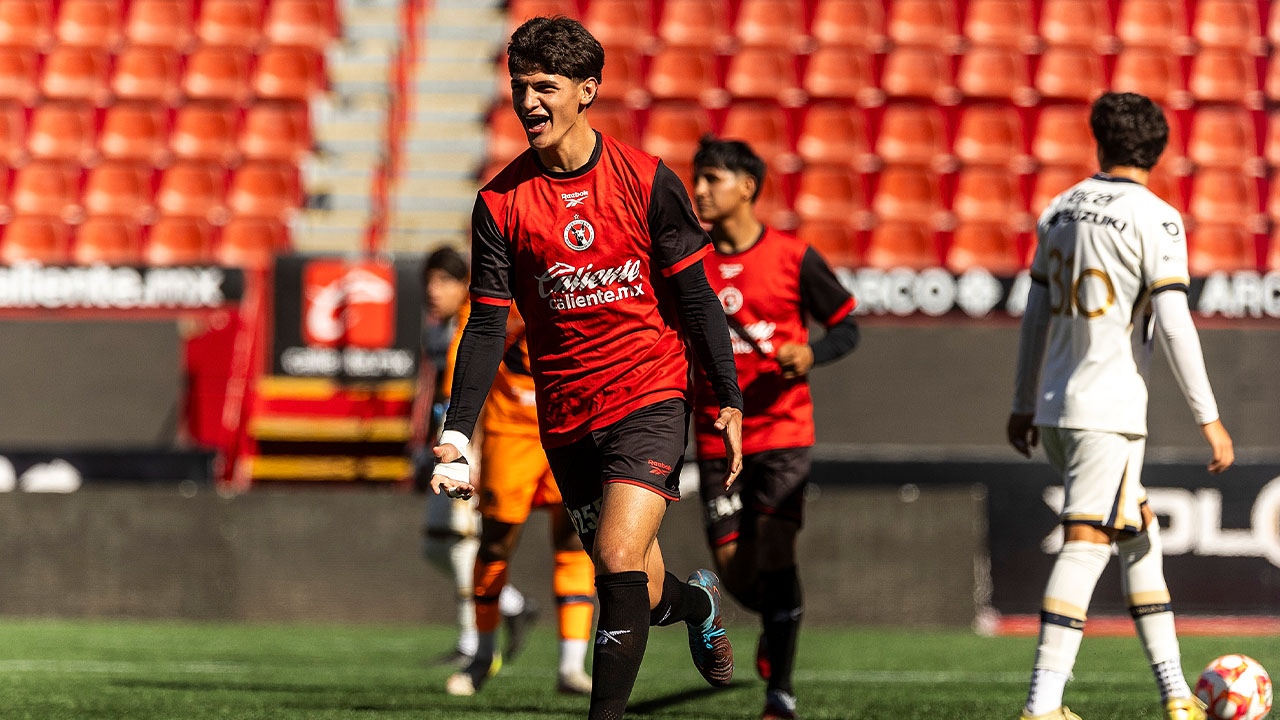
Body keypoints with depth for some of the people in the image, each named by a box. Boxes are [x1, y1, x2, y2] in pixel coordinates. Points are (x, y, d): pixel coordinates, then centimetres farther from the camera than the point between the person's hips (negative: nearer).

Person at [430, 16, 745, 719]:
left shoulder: (647, 180, -4)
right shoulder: (500, 201, 0)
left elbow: (695, 298, 2)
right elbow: (486, 326, 0)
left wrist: (728, 401, -3)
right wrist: (457, 435, -10)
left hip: (650, 399, -3)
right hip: (566, 418, 3)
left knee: (619, 559, -23)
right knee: (641, 595, 10)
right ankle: (700, 601, 45)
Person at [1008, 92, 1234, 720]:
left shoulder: (1060, 211, 11)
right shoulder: (1155, 219, -9)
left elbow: (1036, 314, 17)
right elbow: (1173, 325, -15)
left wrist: (1024, 404, 26)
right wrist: (1209, 419, -11)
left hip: (1056, 407, 7)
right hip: (1110, 410, -7)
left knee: (1139, 533, 17)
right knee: (1086, 546, -9)